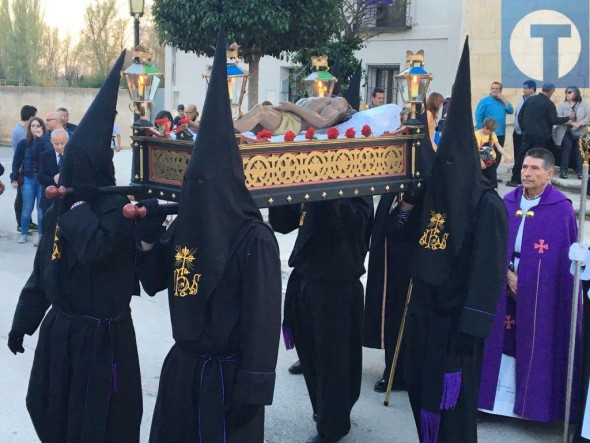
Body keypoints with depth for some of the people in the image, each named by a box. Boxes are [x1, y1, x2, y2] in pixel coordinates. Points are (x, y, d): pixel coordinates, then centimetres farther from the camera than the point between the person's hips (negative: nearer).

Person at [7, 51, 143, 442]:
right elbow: (43, 270, 12)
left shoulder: (117, 208, -17)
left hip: (102, 334, -7)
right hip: (59, 327, 7)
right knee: (50, 411, 20)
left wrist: (78, 203, -20)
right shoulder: (59, 209, 4)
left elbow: (94, 249, -35)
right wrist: (23, 321, 15)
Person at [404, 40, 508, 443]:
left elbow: (488, 271, -19)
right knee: (421, 390, 15)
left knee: (452, 402, 2)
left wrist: (470, 330, -21)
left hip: (455, 319, -7)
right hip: (426, 312, 7)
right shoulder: (436, 199, 8)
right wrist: (413, 308, 8)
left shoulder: (487, 205, -14)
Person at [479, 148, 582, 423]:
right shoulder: (508, 202, 5)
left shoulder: (561, 208, -8)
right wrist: (507, 274, -7)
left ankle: (535, 402, 15)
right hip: (507, 287, 4)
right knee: (505, 341, 8)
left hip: (541, 293, -4)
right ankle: (502, 395, 21)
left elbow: (568, 255, -4)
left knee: (537, 345, 1)